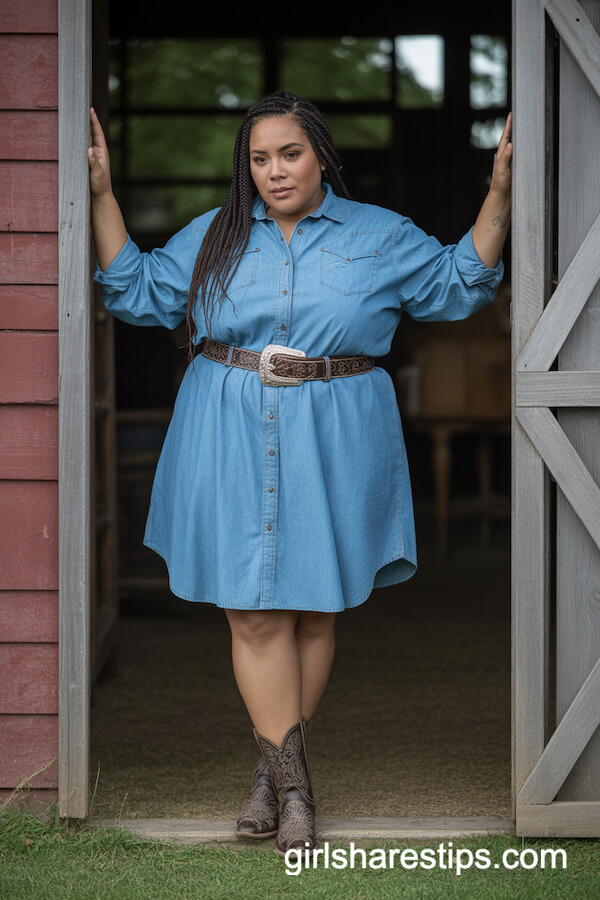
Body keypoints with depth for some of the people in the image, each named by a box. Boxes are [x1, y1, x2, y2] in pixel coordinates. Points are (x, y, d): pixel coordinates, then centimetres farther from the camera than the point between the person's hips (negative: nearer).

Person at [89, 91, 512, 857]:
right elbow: (138, 292, 14)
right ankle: (292, 785, 0)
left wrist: (500, 192, 0)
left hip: (331, 446, 0)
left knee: (313, 610, 5)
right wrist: (101, 195, 7)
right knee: (254, 613, -5)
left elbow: (461, 283, 10)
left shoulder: (381, 237, 7)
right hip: (233, 444, 0)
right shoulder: (213, 237, 10)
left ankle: (276, 771, 18)